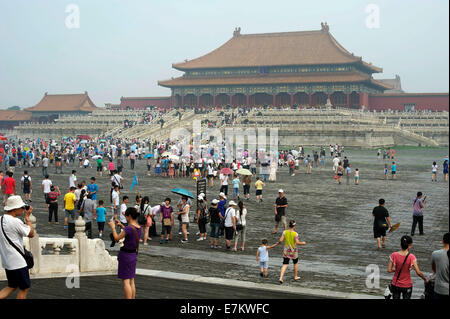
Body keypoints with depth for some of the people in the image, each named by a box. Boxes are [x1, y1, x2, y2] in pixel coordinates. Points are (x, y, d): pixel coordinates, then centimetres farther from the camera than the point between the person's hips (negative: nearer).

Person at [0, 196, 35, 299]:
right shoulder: (15, 221, -21)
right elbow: (31, 234, -9)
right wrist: (27, 217, -4)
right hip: (17, 262, -9)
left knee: (12, 286, 19)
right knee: (24, 288, 5)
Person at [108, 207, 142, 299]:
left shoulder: (129, 228, -23)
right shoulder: (139, 228, 1)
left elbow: (116, 239, -13)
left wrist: (113, 227, 0)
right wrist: (122, 226, 21)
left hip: (125, 255, -8)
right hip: (133, 255, 8)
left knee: (125, 281, -2)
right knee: (131, 281, 16)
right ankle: (133, 298, 22)